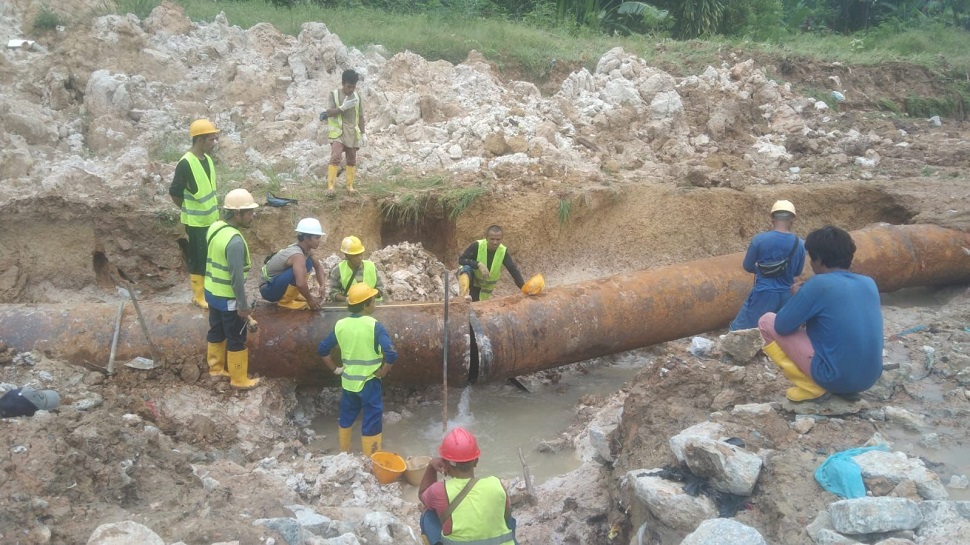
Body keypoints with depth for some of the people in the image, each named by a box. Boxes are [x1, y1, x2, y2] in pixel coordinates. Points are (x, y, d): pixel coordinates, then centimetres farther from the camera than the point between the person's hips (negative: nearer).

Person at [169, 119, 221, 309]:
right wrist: (190, 209, -4)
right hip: (196, 222, -8)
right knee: (198, 259, 3)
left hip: (210, 219, 8)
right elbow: (174, 193, -17)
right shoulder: (186, 163, -22)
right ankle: (199, 295, 15)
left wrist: (214, 209, 13)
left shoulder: (207, 159, 4)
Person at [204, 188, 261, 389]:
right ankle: (239, 379, 21)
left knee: (216, 331, 24)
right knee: (236, 338, 8)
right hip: (228, 298, -8)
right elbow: (237, 277, -26)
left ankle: (216, 367, 41)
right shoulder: (235, 241, -29)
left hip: (211, 292, 8)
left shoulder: (214, 228, -2)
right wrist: (243, 305, -18)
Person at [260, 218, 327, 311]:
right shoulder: (298, 255, -27)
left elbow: (318, 267, 14)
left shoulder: (306, 250, -1)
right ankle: (285, 301, -13)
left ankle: (291, 295, 11)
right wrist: (310, 299, -24)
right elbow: (301, 283, -40)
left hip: (276, 281, 9)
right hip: (268, 289, -9)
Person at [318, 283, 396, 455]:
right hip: (369, 382, -5)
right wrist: (383, 372, -10)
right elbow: (391, 354, -25)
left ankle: (344, 455, 36)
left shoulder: (340, 325, -3)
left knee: (345, 419, 22)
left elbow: (322, 349, 3)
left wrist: (335, 369, 11)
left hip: (348, 381, 5)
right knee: (372, 423, 6)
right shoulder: (374, 326, -17)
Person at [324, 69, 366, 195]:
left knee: (352, 160, 7)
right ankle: (330, 186, -20)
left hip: (352, 133, 5)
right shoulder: (334, 95, -2)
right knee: (335, 157, -17)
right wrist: (343, 107, -22)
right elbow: (329, 112, -11)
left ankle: (350, 186, 15)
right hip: (338, 132, -5)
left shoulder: (357, 96, 10)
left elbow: (360, 117, 13)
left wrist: (363, 134, 11)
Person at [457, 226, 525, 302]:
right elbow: (461, 260, -27)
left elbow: (513, 270, -21)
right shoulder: (477, 246, -25)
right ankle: (465, 293, -56)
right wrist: (479, 264, -41)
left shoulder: (503, 252, -18)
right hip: (472, 277, -3)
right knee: (466, 268, -36)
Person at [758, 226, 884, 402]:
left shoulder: (819, 284, -14)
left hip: (835, 377, -7)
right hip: (869, 378, 7)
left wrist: (798, 297, 11)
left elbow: (782, 326, -7)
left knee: (767, 322, 5)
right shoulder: (869, 283, 6)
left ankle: (811, 388, 0)